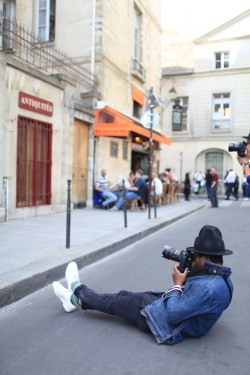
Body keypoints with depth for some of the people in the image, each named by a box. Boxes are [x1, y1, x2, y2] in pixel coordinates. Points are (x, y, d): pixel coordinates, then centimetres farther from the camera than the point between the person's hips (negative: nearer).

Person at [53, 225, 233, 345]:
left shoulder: (208, 288, -34)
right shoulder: (220, 277, -2)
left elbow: (172, 314, -31)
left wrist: (177, 284, -19)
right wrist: (185, 277, -5)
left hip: (166, 322, -8)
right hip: (176, 309, 8)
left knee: (117, 301, 7)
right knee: (124, 296, 13)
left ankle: (78, 291, 31)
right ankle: (78, 298, 28)